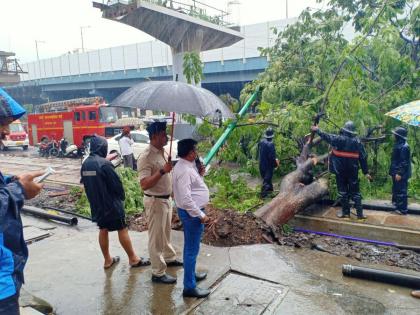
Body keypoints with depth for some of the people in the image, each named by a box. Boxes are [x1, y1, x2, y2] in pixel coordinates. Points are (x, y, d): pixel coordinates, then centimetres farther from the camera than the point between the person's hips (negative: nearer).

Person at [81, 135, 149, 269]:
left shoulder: (85, 164, 3)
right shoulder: (104, 163, -21)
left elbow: (85, 183, 12)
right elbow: (116, 183, -18)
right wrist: (122, 196, 0)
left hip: (96, 204, 7)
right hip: (111, 203, -7)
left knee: (103, 230, 16)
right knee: (122, 229, 3)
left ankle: (107, 260, 26)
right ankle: (133, 259, 13)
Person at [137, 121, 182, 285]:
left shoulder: (163, 152, 5)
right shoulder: (146, 157, -22)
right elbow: (144, 185, -30)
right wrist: (162, 171, -35)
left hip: (167, 199, 8)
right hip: (155, 201, -8)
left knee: (166, 233, 24)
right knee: (156, 237, 3)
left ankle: (169, 258, 43)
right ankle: (158, 273, 14)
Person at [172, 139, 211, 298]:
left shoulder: (188, 166, 7)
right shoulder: (184, 170, -25)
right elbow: (186, 199, -30)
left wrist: (200, 174, 3)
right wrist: (200, 215, -23)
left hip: (193, 211, 10)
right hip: (191, 213, -10)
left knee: (191, 247, 24)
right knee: (192, 249, 0)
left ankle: (190, 273, 42)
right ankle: (189, 287, 12)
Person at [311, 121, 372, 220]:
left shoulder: (338, 139, -10)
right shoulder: (357, 141, -2)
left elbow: (326, 136, 5)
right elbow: (363, 158, 1)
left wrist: (317, 130, 21)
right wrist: (366, 172, 7)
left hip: (340, 170, -2)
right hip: (353, 171, 2)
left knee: (343, 191, 9)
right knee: (355, 192, 9)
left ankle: (346, 212, 15)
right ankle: (360, 214, 10)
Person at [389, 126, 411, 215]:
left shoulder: (404, 147, -20)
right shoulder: (398, 144, 11)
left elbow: (404, 162, -22)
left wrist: (400, 173, -22)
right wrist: (393, 171, 21)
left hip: (401, 174, -10)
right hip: (396, 172, 10)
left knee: (401, 191, -2)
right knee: (396, 189, 20)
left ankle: (403, 209, 5)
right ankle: (396, 203, 34)